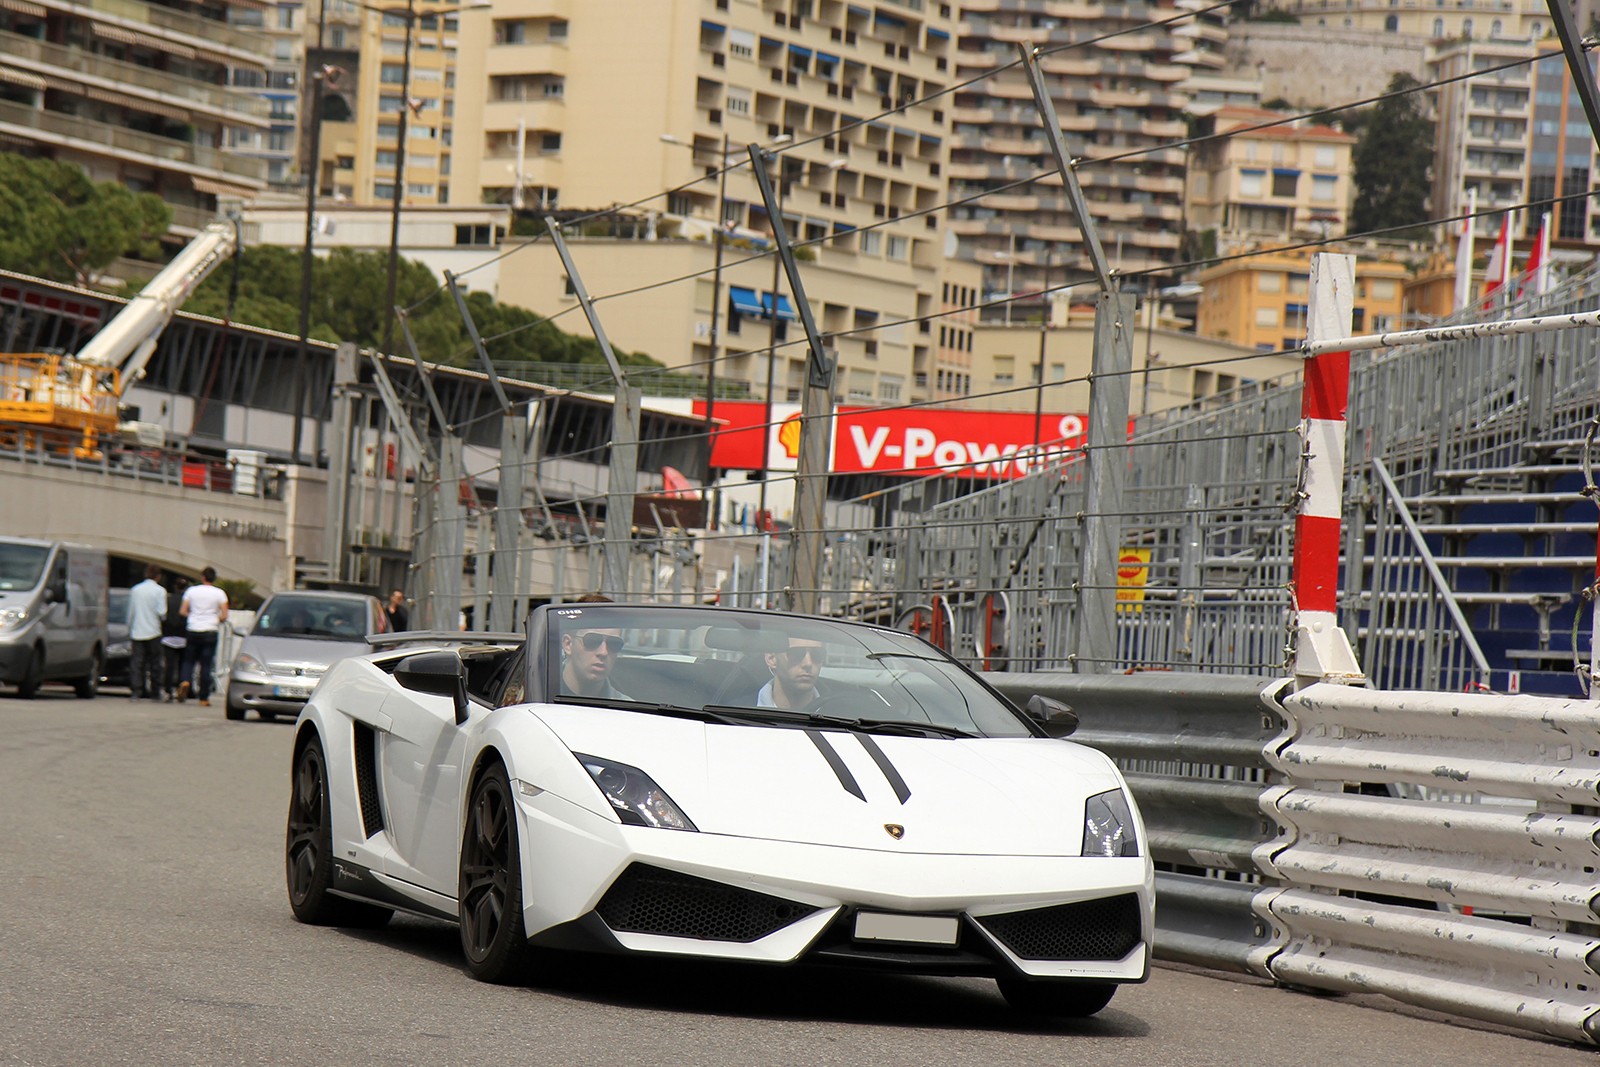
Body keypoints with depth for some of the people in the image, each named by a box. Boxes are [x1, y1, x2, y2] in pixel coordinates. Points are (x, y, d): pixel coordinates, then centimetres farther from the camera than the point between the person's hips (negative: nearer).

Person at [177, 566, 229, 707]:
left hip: (192, 631, 1)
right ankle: (204, 698, 2)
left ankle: (185, 681, -16)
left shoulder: (192, 590, 2)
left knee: (189, 660, 14)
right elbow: (224, 616, -7)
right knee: (206, 665, 3)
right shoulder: (219, 594, -2)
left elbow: (182, 611, 0)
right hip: (210, 632, -1)